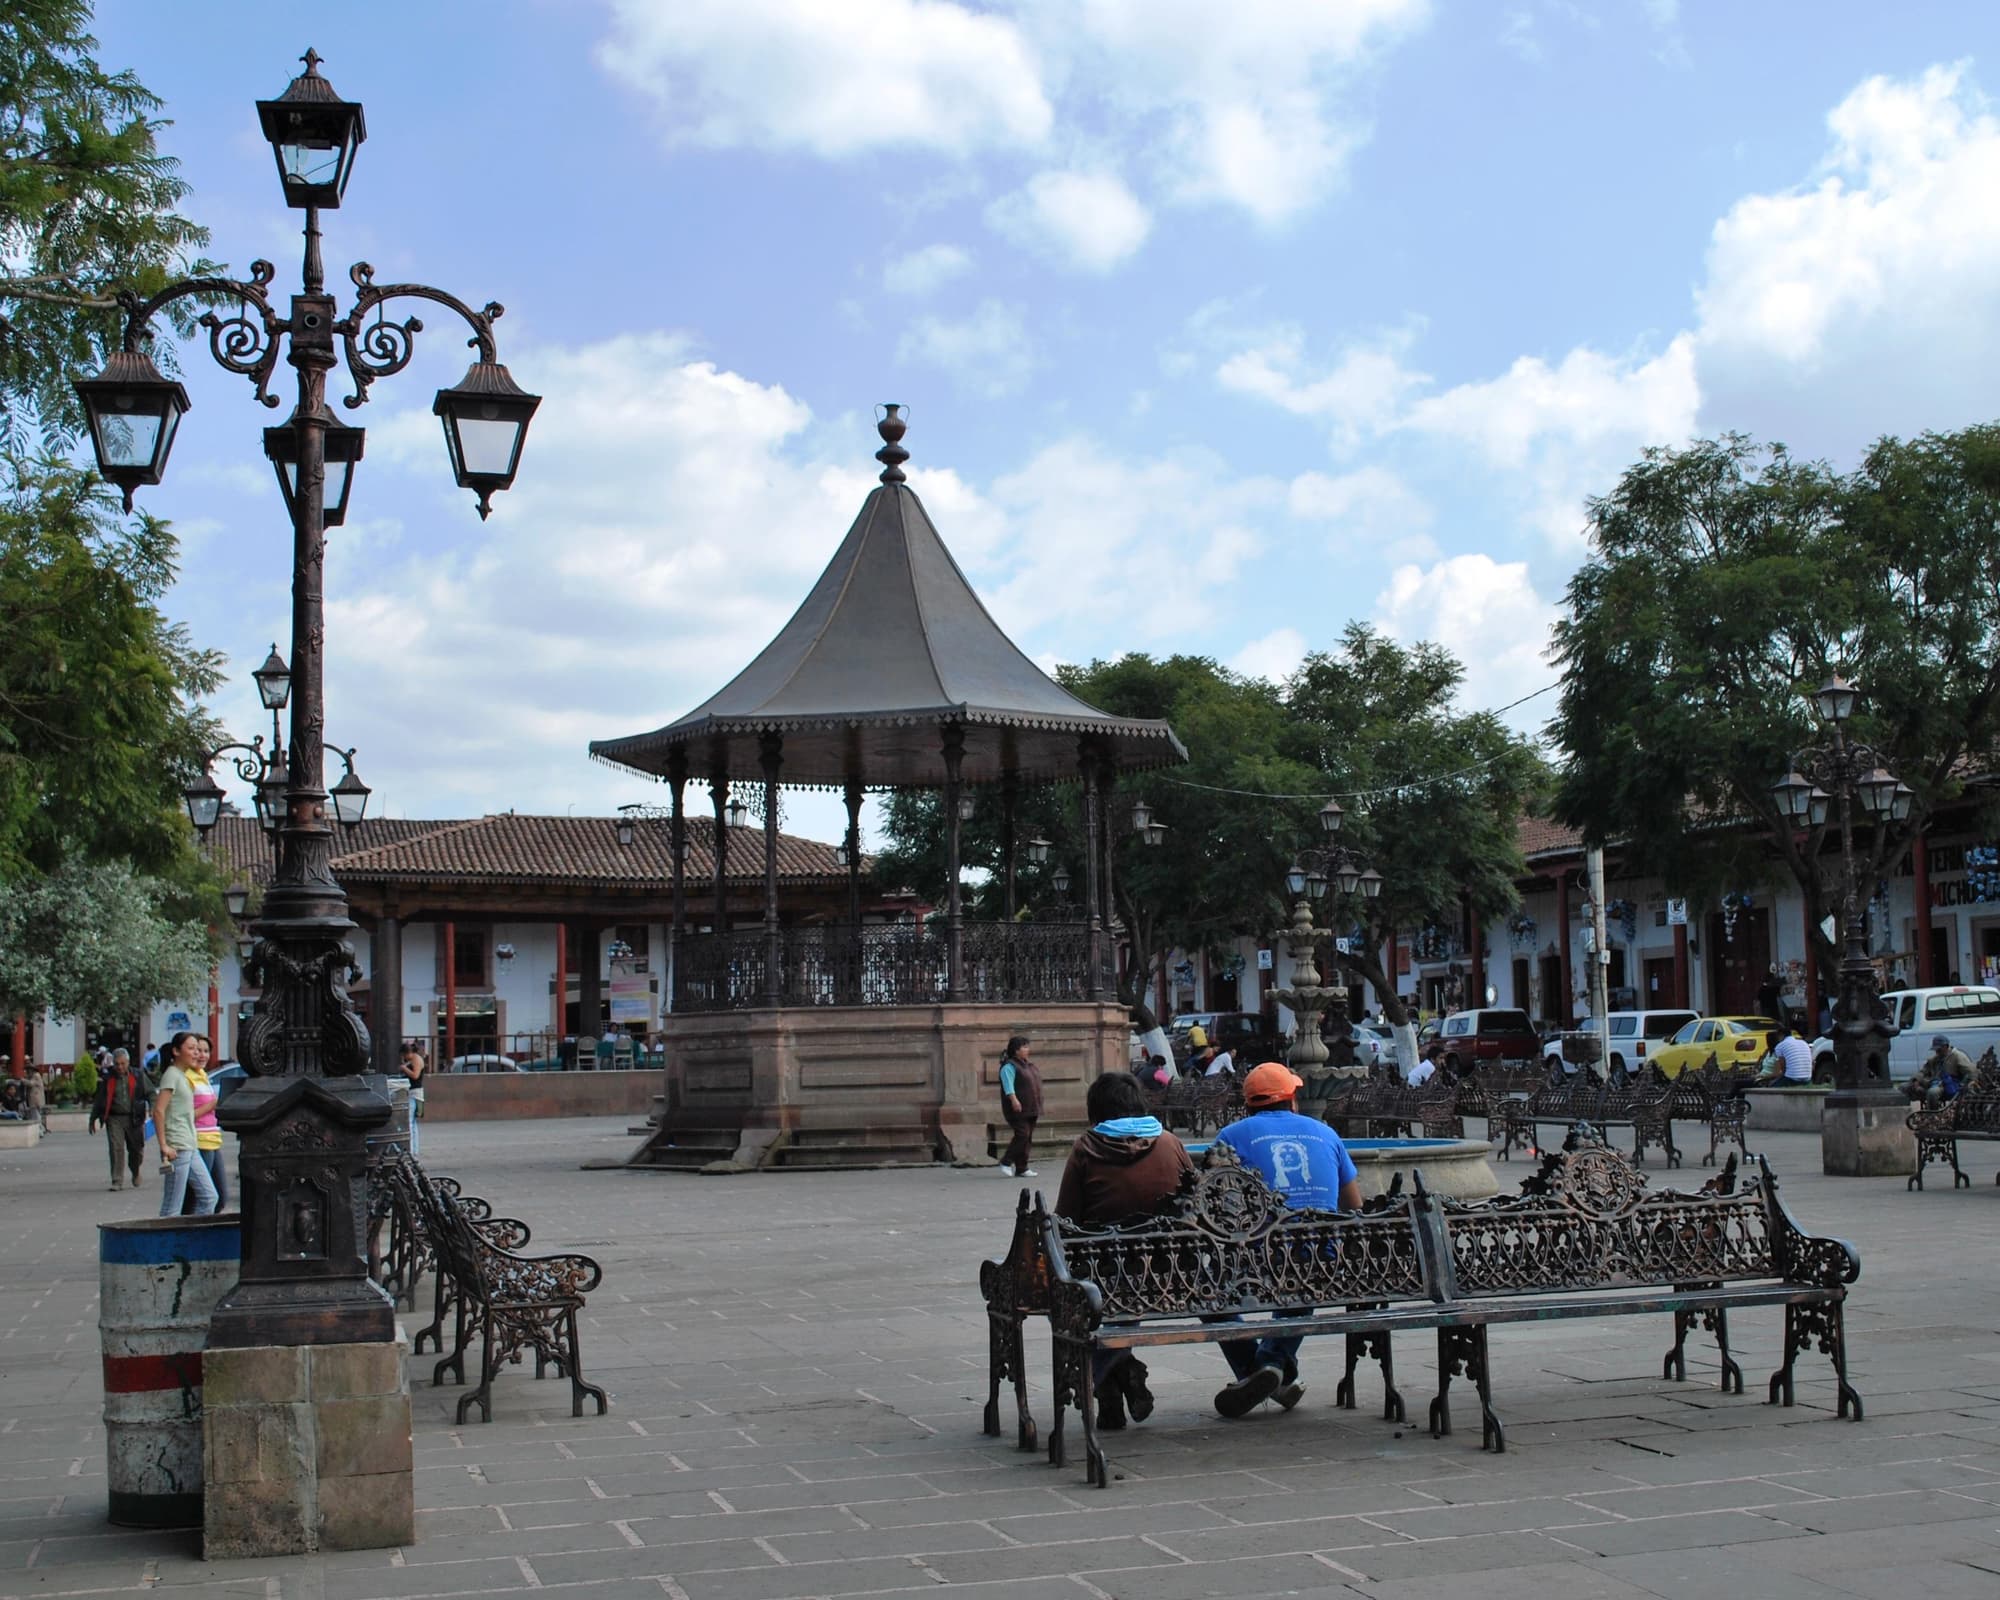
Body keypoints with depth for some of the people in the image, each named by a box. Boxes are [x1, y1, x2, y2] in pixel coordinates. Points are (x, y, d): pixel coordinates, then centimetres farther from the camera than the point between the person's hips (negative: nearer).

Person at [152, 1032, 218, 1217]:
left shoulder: (184, 1076, 18)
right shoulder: (172, 1074, -9)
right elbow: (158, 1111, -17)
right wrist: (164, 1145, -19)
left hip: (190, 1148, 9)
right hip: (177, 1149, -9)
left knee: (209, 1197, 8)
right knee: (173, 1207, -6)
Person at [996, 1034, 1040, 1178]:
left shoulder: (1029, 1064, 16)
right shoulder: (1009, 1066, -11)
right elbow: (1008, 1085, -22)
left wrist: (1037, 1104, 26)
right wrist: (1014, 1099, -35)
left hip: (1031, 1109, 9)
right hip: (1017, 1109, -9)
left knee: (1028, 1138, 6)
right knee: (1022, 1135, -16)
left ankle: (1021, 1168, 9)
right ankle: (1006, 1162, -3)